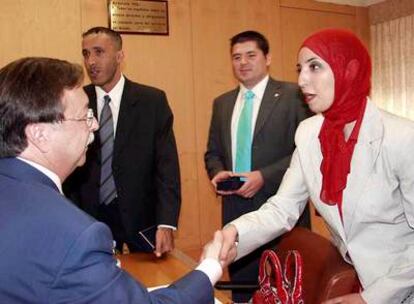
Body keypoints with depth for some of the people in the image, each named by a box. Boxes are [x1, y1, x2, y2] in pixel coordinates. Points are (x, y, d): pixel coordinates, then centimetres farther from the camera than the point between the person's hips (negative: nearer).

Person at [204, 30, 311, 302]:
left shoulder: (293, 95, -3)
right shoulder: (222, 103, 14)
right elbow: (213, 152, 18)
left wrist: (263, 176, -17)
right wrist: (218, 173, -3)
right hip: (235, 208, 5)